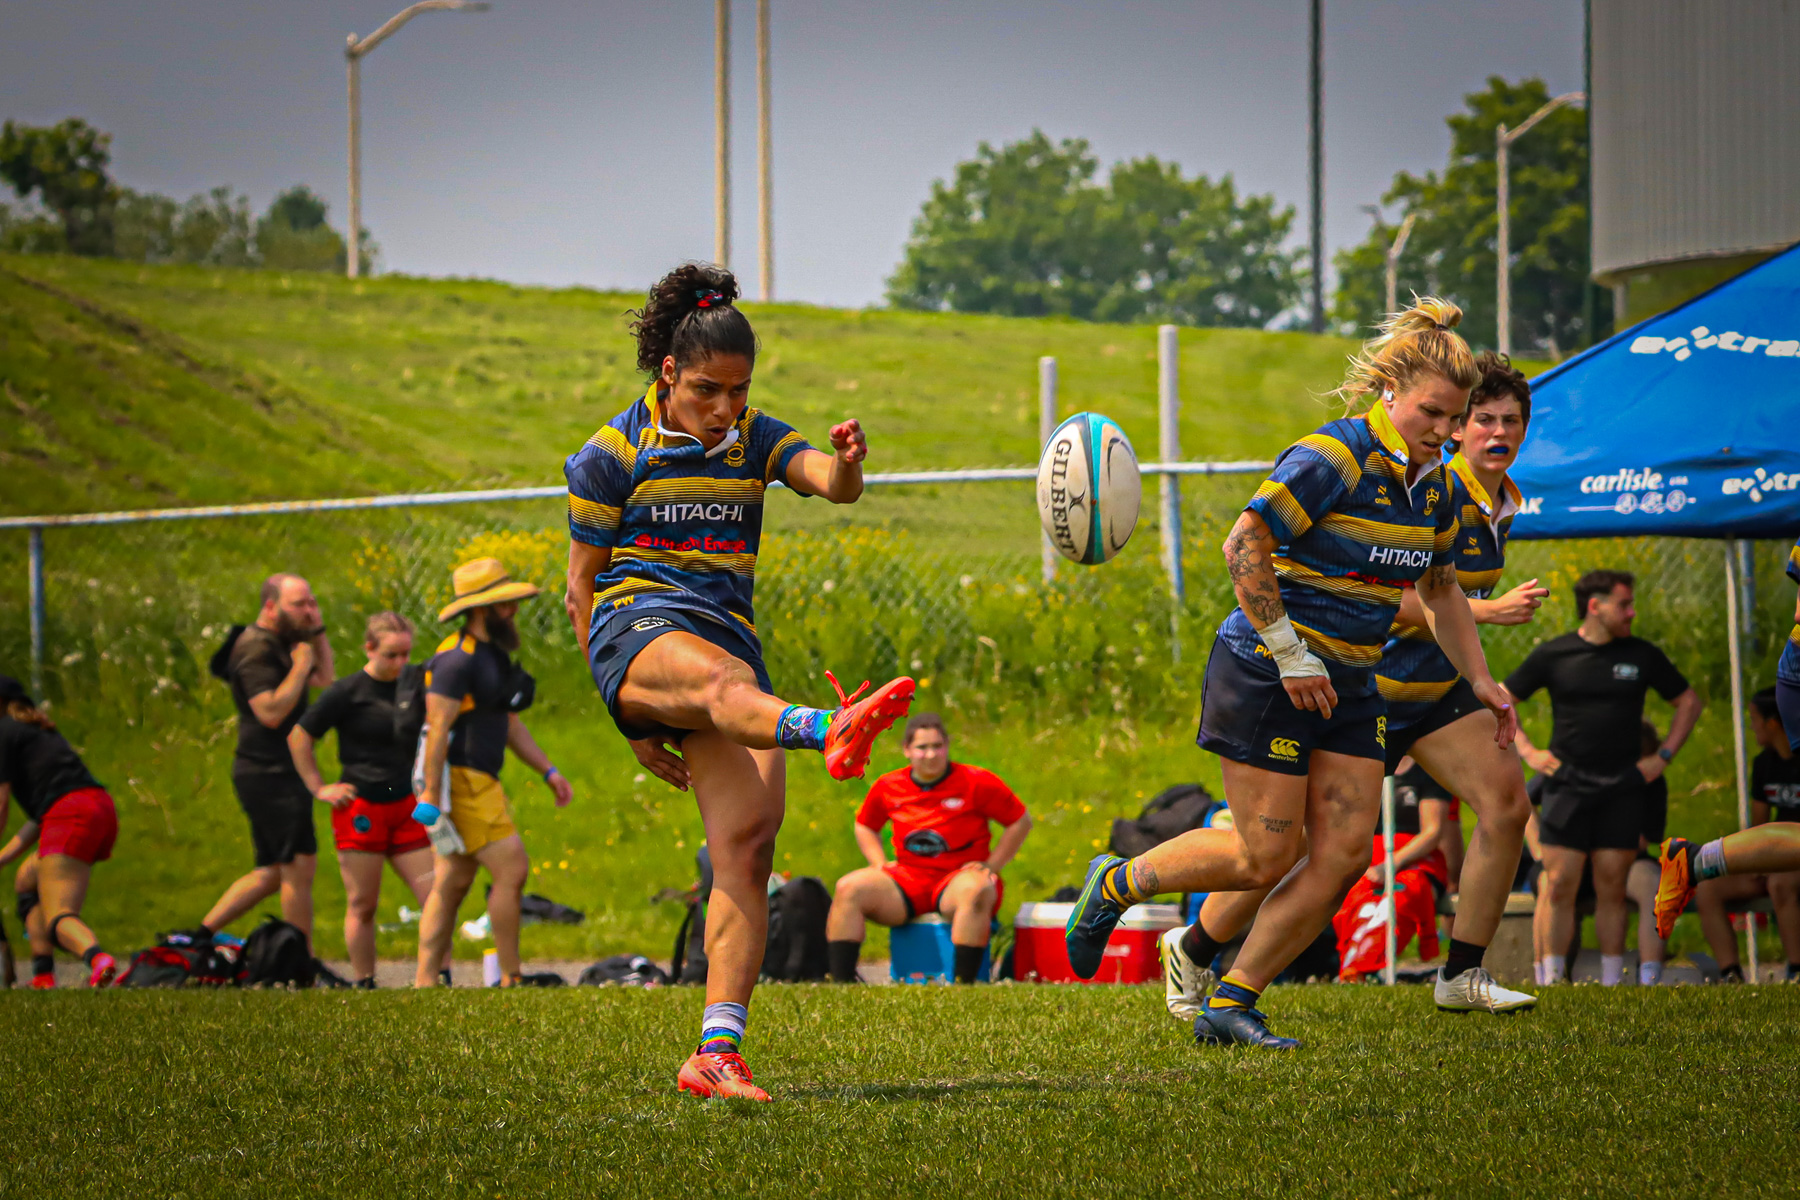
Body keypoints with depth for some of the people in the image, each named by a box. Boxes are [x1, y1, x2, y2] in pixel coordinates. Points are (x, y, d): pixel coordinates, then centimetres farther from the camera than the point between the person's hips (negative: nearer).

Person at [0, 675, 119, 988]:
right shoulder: (42, 730, 31)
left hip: (71, 818, -9)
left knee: (58, 917, -14)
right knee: (29, 879, 28)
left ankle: (97, 958, -48)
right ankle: (43, 974, 15)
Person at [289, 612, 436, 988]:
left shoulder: (415, 681, 5)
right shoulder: (348, 692, -7)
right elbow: (299, 737, 1)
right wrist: (318, 788, -3)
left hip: (405, 807, 4)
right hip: (360, 809, -4)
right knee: (362, 904, 1)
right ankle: (364, 985, 8)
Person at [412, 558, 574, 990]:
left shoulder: (493, 655, 17)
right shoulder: (458, 659, -15)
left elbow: (510, 724, 25)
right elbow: (437, 729, -19)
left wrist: (548, 771, 16)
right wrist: (430, 800, -23)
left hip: (480, 783, 10)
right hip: (459, 783, -10)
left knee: (451, 885, 8)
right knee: (512, 870, -10)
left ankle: (426, 983, 8)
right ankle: (510, 978, -5)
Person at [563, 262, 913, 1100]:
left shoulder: (754, 439, 14)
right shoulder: (612, 454, 4)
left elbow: (835, 487, -4)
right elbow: (582, 587, 6)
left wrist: (846, 461, -31)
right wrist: (631, 722, 3)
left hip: (730, 637, 5)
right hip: (639, 629, -5)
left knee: (748, 840, -13)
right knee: (722, 680, -40)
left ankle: (717, 1053, -16)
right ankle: (831, 731, -78)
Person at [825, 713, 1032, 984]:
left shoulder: (978, 783, -4)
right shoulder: (888, 787, 7)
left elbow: (1021, 822, 3)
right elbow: (864, 826, 25)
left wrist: (990, 865, -4)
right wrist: (879, 863, 7)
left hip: (960, 875, -4)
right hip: (908, 878, 4)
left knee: (975, 891, -40)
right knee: (848, 889, -17)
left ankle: (964, 982, -41)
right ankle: (842, 980, -23)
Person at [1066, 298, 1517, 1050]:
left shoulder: (1433, 484, 7)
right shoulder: (1331, 459, -18)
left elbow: (1440, 591, 22)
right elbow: (1243, 547, -20)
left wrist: (1479, 680, 16)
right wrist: (1291, 655, -20)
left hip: (1349, 686, 8)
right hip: (1265, 675, -8)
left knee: (1344, 852, -4)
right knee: (1267, 856, -7)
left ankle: (1229, 1005, 3)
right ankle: (1115, 886, 17)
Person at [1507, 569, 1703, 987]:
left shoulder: (1642, 656, 7)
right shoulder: (1553, 655, 3)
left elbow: (1689, 701, 19)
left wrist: (1663, 756, 9)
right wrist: (1527, 752, 1)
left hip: (1622, 790, 1)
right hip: (1567, 785, -1)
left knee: (1612, 889, 1)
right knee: (1560, 888, -6)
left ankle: (1611, 984, 6)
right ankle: (1552, 983, -1)